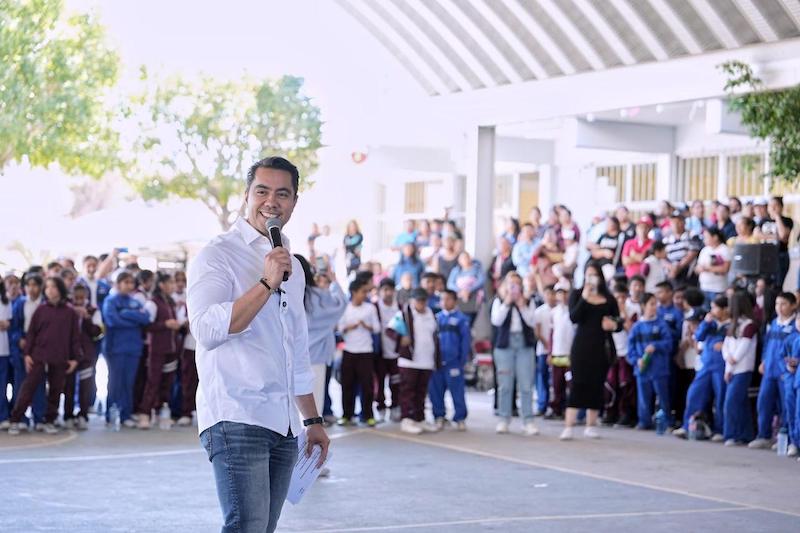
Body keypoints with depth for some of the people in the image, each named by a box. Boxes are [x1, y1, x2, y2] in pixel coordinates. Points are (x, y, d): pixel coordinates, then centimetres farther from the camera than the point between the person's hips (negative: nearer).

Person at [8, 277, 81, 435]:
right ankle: (15, 421, 0)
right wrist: (27, 354, -3)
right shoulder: (40, 310, 2)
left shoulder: (70, 312, 2)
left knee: (55, 391, 6)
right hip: (39, 356, -1)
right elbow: (31, 333, 3)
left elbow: (75, 336, 5)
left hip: (60, 359, 1)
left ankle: (49, 421, 18)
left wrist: (75, 358, 1)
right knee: (28, 388, -3)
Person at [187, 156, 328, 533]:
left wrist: (313, 421, 26)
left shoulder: (292, 266, 21)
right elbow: (207, 329, -18)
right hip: (236, 420, -7)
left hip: (283, 428, 7)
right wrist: (267, 283, -18)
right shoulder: (217, 255, -2)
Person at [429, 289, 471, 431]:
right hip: (436, 361, 4)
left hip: (453, 362, -4)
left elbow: (466, 340, -1)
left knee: (457, 392, -3)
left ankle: (460, 418, 5)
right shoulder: (436, 317, 11)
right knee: (436, 391, 7)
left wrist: (463, 360, -5)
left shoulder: (461, 319, -1)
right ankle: (439, 416, 18)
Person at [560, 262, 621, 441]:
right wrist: (584, 298, -17)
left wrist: (614, 325, -11)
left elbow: (619, 322, 12)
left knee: (597, 385, 6)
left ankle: (591, 426, 16)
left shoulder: (609, 299, 9)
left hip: (602, 346, 3)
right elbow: (573, 317, -10)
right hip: (582, 345, -3)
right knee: (578, 383, -10)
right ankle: (568, 427, -12)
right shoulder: (577, 294, 4)